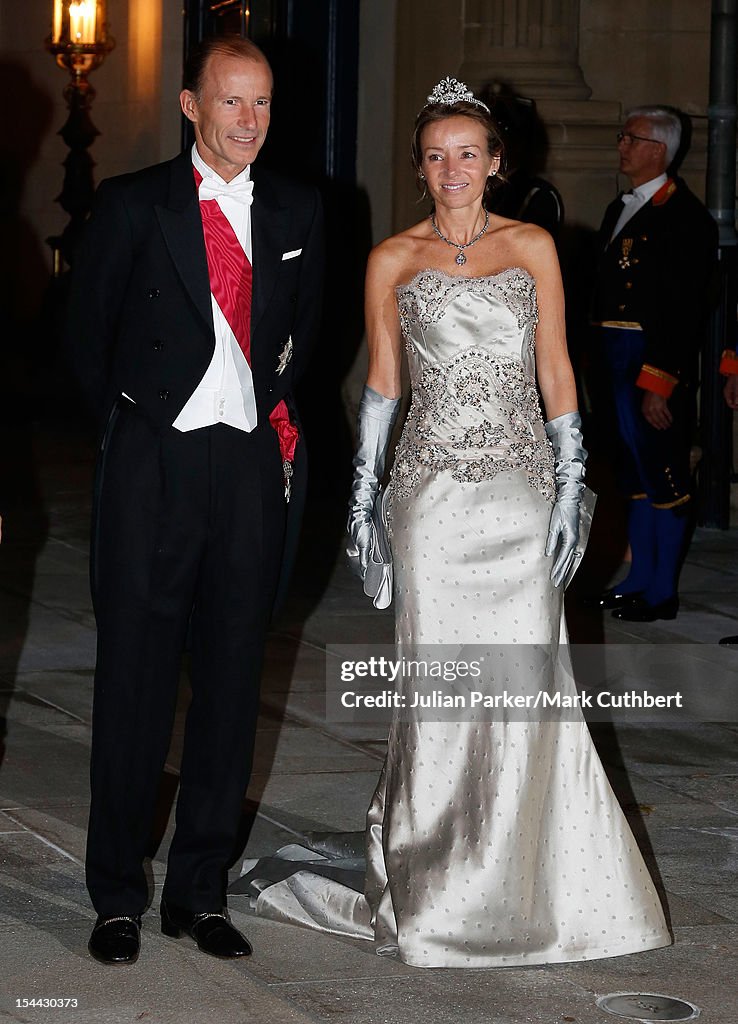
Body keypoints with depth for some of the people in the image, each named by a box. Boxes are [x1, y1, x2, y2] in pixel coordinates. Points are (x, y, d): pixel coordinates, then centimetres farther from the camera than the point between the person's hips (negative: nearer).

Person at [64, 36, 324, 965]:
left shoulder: (295, 211, 8)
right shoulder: (132, 205, -2)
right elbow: (86, 331, 6)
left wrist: (276, 403, 12)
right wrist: (129, 422, 5)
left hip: (254, 466, 3)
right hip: (154, 462, -3)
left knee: (231, 678, 7)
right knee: (135, 676, 1)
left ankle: (200, 890, 17)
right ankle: (118, 896, 11)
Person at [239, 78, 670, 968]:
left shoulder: (532, 246, 7)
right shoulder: (393, 261, 6)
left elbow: (556, 367, 7)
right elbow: (381, 381, 11)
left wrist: (570, 487, 1)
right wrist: (361, 498, 8)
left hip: (520, 484, 1)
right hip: (434, 486, -1)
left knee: (523, 677, -3)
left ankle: (524, 879, 11)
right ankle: (434, 882, 9)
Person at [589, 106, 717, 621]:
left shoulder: (684, 216, -11)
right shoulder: (621, 209, 17)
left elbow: (684, 309, -17)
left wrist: (658, 382, -20)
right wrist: (597, 362, 12)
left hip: (656, 363, -9)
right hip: (617, 359, 9)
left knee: (665, 476, -3)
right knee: (637, 475, 15)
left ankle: (663, 591, 3)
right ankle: (640, 579, 23)